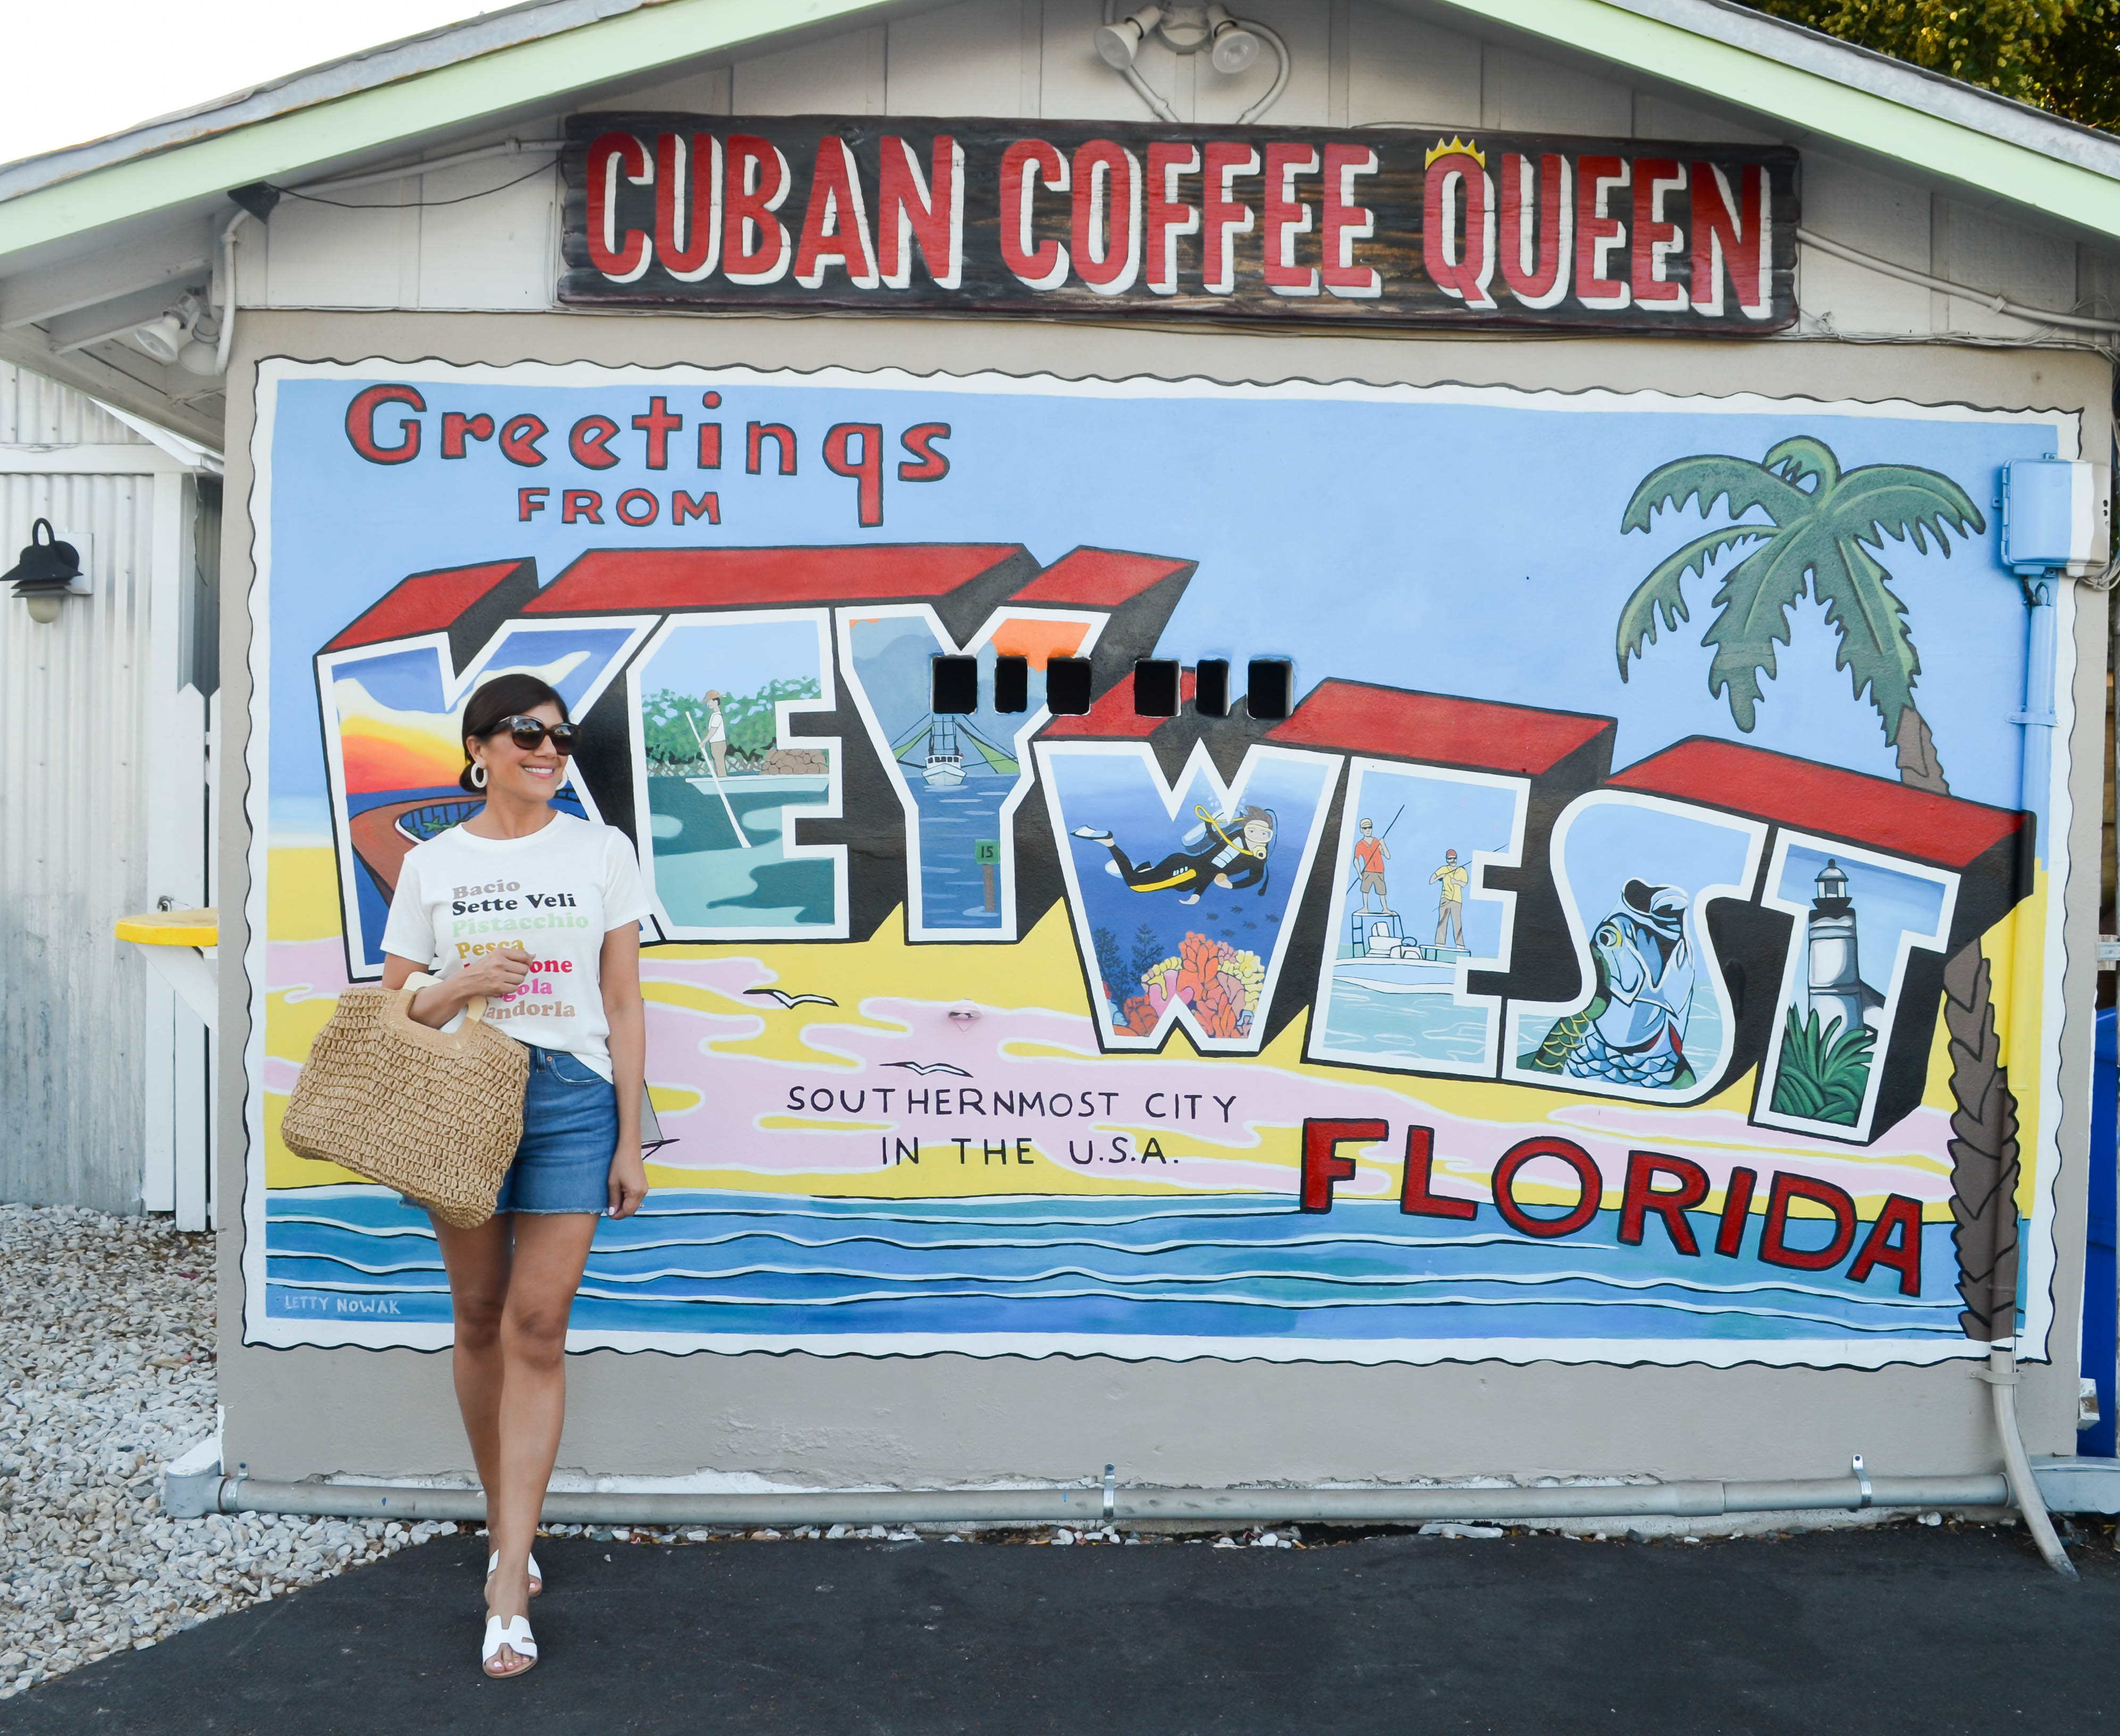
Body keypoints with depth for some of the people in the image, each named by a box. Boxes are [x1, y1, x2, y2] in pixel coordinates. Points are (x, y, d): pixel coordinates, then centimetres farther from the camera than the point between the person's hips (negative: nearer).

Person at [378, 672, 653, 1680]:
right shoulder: (431, 865, 6)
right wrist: (463, 985, -12)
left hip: (571, 1100, -1)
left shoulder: (601, 853, 5)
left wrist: (629, 1142, 0)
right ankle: (503, 1526, 29)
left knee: (537, 1328, -6)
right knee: (478, 1320, 9)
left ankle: (509, 1583, -3)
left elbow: (622, 1007, 4)